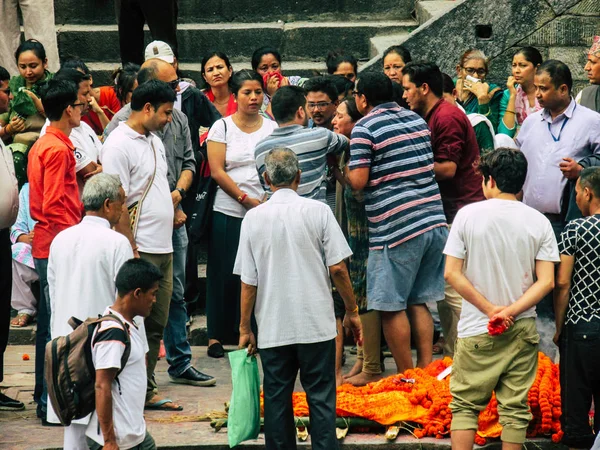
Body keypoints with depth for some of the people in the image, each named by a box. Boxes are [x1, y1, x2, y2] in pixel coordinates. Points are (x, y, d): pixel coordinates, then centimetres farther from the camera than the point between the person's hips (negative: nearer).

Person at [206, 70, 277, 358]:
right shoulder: (222, 127, 2)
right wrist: (246, 199, -11)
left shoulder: (272, 128, 9)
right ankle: (216, 336, 7)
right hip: (229, 212, -2)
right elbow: (217, 172, -4)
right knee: (225, 274, 0)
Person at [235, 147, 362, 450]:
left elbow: (248, 281, 0)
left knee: (277, 401, 7)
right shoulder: (317, 212, -5)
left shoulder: (254, 218, -1)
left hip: (273, 329, 1)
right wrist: (351, 311, 8)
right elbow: (337, 268, -5)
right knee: (321, 397, 4)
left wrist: (244, 328, 9)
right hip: (317, 323, -1)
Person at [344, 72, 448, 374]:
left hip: (396, 227, -7)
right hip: (435, 221, 7)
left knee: (392, 307, 2)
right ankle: (426, 369, 12)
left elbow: (358, 181, -12)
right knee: (418, 302, 14)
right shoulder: (417, 121, 15)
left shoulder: (364, 128, -6)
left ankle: (406, 376, 6)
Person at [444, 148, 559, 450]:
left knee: (465, 403, 7)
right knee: (515, 407, 7)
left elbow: (452, 273, -9)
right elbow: (546, 281, -7)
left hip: (476, 331, -1)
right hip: (522, 330, 1)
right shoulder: (538, 222, -2)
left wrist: (489, 308, -7)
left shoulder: (468, 215, -6)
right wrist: (510, 312, -10)